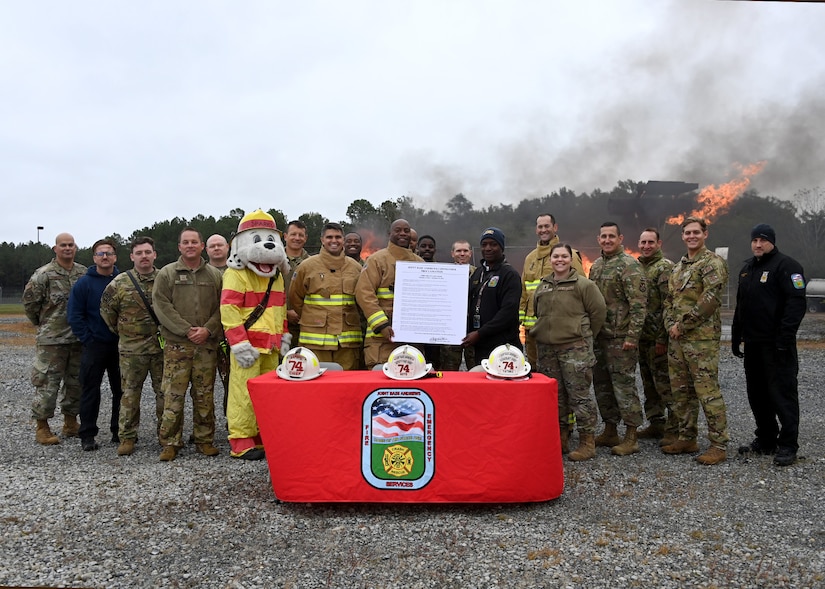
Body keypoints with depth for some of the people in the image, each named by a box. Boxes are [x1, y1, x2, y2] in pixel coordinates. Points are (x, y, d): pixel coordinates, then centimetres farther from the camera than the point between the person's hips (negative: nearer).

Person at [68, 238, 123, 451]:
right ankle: (87, 435, 12)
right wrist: (88, 339, -8)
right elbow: (75, 316, -3)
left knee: (121, 390, 8)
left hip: (120, 345, 2)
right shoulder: (83, 284, -2)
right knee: (90, 391, 3)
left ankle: (119, 431, 20)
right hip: (94, 346, -2)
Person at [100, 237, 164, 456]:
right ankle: (127, 438, 16)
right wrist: (120, 331, 10)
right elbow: (106, 310, 8)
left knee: (164, 392, 7)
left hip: (162, 347, 1)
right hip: (131, 348, -1)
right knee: (130, 394, 5)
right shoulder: (120, 283, 0)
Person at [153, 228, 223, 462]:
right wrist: (187, 330, -12)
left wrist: (208, 330, -9)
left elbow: (221, 307, 6)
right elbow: (162, 306, -4)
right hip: (176, 345, -2)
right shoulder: (166, 274, 4)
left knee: (205, 395, 7)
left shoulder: (215, 275, 10)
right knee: (173, 395, -1)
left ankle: (205, 439, 18)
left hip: (207, 344, 2)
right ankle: (170, 442, 10)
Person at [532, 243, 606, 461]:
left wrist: (585, 335, 4)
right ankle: (560, 438, 24)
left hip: (575, 347, -5)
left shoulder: (584, 284, -4)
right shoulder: (542, 286, 12)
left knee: (579, 394, -5)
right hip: (546, 348, 6)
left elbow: (598, 311, -2)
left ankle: (587, 441, 5)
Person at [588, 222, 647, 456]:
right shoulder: (596, 266, 15)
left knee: (623, 384, -5)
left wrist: (632, 336, -20)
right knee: (602, 384, 13)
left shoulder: (630, 265, -10)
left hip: (620, 337, -8)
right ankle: (610, 431, 25)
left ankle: (631, 436, 5)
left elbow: (639, 304, -15)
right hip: (599, 336, 8)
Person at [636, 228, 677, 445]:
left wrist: (663, 338, -19)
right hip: (642, 336, 8)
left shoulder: (665, 267, -9)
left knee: (664, 383, -5)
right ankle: (656, 423, 26)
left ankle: (673, 429, 4)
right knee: (648, 383, 15)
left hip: (658, 337, -8)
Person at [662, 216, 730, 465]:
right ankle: (687, 438, 24)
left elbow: (709, 299, -18)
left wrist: (683, 325, -15)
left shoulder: (713, 262, -7)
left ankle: (719, 444, 4)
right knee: (681, 390, 13)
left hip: (702, 338, -8)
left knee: (707, 391, -6)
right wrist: (670, 325, 2)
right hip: (676, 339, 8)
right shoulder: (678, 267, 18)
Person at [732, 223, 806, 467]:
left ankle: (788, 445, 4)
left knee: (782, 393, -3)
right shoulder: (747, 268, 18)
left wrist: (785, 337, -22)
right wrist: (736, 336, 20)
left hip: (776, 344, -8)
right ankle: (765, 440, 24)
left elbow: (796, 303, -17)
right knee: (757, 394, 13)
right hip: (753, 344, 8)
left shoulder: (786, 265, -8)